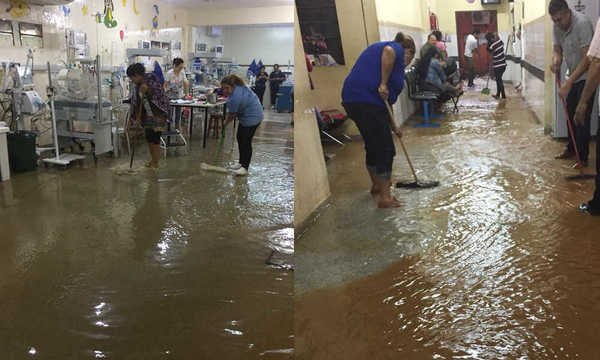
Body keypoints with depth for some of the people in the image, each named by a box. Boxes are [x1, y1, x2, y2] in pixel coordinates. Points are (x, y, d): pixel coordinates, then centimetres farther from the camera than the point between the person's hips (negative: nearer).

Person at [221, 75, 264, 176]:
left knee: (246, 141, -9)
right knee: (240, 138, 12)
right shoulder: (238, 85, -1)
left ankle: (245, 168, -5)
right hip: (247, 115, 10)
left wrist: (226, 122, 2)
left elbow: (231, 114, -15)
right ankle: (241, 162, 19)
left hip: (252, 117, -10)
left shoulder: (235, 97, -27)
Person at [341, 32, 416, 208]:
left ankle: (377, 184, 41)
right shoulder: (397, 49, 6)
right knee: (385, 148, -1)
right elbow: (388, 51, -24)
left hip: (351, 98, 9)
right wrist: (384, 83, -18)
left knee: (373, 145, 24)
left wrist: (392, 126, 33)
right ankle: (385, 197, 3)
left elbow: (386, 96, 32)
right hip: (368, 101, -9)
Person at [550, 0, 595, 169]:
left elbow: (587, 58, -29)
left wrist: (568, 83, -32)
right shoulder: (557, 27, -3)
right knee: (570, 114, 15)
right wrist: (556, 60, -20)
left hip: (586, 76, -8)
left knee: (582, 118, -8)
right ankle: (571, 150, 30)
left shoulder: (582, 23, -26)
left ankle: (583, 158, -1)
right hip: (573, 76, 8)